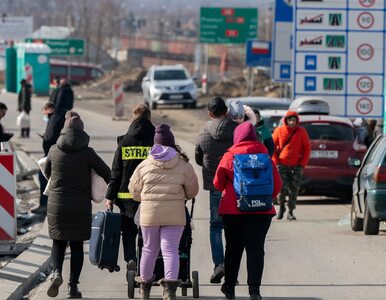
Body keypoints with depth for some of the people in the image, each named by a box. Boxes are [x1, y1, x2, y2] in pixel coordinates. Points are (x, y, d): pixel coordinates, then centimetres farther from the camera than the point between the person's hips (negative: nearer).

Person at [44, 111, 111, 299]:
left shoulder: (54, 151, -1)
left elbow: (47, 173, 14)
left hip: (56, 204, 1)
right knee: (77, 245, 8)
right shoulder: (87, 153, -8)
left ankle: (57, 272, -14)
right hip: (80, 205, -1)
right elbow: (106, 173, -4)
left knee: (58, 242, 13)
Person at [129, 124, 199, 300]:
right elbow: (192, 191, 10)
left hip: (149, 213, 1)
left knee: (149, 249, 14)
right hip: (175, 214, -1)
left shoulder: (144, 165, 3)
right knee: (170, 249, -2)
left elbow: (134, 190, 11)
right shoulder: (184, 165, 1)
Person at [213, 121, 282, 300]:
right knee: (255, 248, 0)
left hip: (232, 209, 0)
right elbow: (277, 184, 0)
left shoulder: (229, 156, -2)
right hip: (261, 210, 0)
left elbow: (218, 183, 4)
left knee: (233, 248, 14)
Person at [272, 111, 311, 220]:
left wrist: (302, 164, -3)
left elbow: (307, 148, 5)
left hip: (296, 166, 1)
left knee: (294, 189, 0)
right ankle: (281, 207, 13)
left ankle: (290, 211, 9)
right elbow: (272, 146, 7)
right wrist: (276, 161, -2)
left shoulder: (301, 132, 3)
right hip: (282, 165, -1)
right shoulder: (279, 130, 3)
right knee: (283, 187, -10)